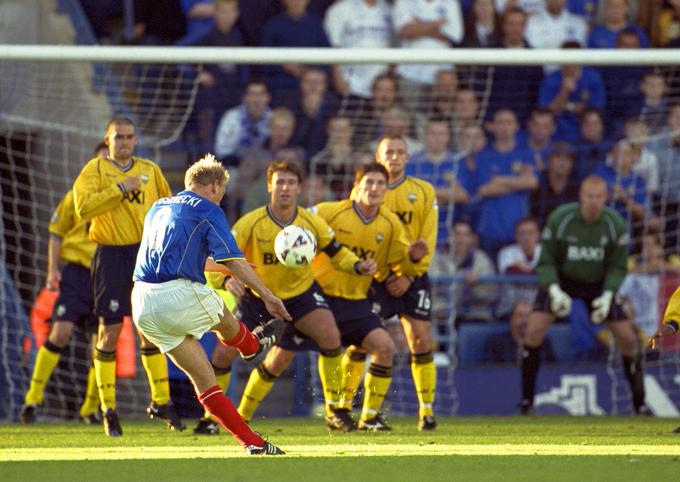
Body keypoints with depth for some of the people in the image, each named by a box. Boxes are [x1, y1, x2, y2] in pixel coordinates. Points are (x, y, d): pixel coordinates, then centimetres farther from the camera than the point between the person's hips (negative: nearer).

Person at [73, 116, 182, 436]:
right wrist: (120, 189, -18)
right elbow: (83, 207, -17)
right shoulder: (95, 169, -2)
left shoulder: (149, 170, 11)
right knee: (110, 331, -3)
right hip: (111, 257, -3)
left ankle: (161, 401, 14)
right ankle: (108, 410, 5)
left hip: (146, 255, 3)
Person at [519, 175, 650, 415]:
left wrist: (607, 296, -24)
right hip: (561, 280, -1)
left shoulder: (616, 224, -18)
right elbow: (546, 262, -13)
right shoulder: (559, 219, -22)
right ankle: (527, 402, -7)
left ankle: (640, 404, 13)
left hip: (599, 284, 1)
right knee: (534, 331, -20)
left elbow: (618, 267, -7)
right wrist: (555, 291, -30)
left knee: (628, 339, -5)